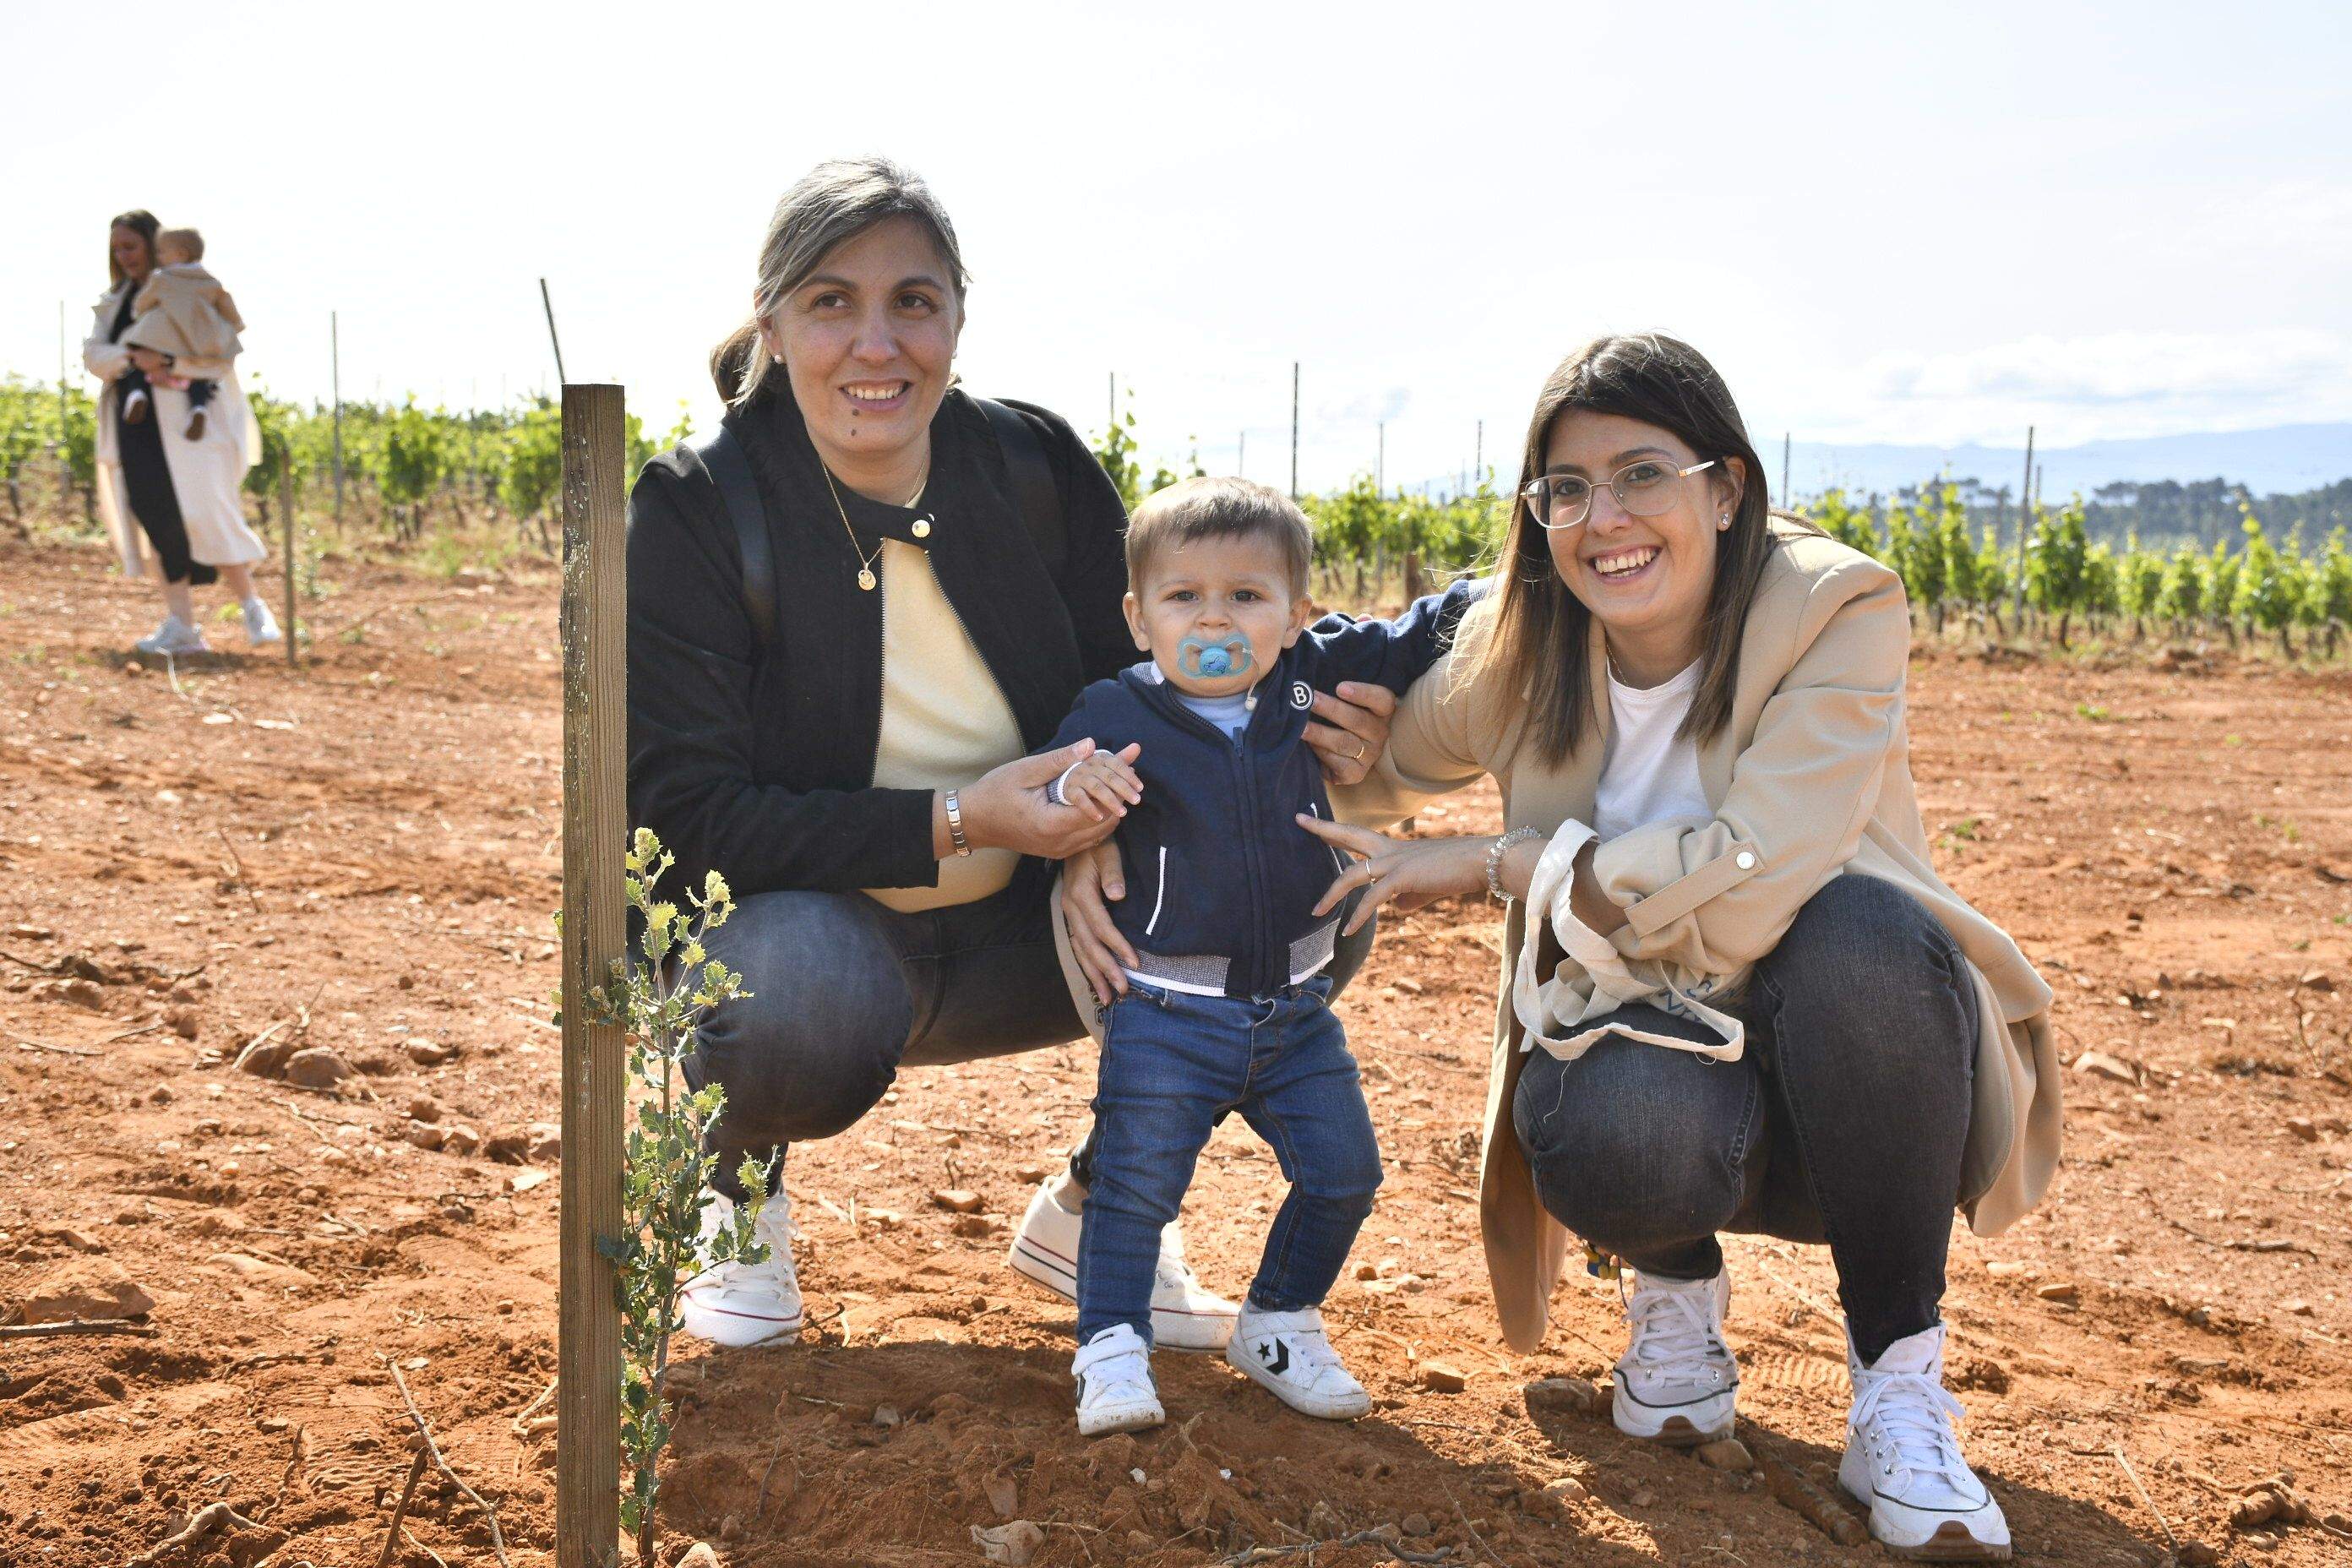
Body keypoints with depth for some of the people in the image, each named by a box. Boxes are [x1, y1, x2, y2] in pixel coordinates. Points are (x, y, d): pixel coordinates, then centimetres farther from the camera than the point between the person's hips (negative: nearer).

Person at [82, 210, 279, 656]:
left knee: (205, 515, -12)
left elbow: (221, 356, -8)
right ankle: (181, 627, 1)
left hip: (183, 419, -5)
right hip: (134, 421, 5)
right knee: (157, 521, 0)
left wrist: (170, 362, -22)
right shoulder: (113, 302, 17)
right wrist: (132, 358, -13)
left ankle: (253, 609, 2)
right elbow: (91, 354, 6)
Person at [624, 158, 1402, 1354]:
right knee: (795, 1010, -40)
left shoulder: (1040, 469, -6)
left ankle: (1090, 1213, 9)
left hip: (1016, 939, 5)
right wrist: (953, 824, -31)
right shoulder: (692, 515, -17)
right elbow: (682, 817, -22)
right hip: (805, 929, -4)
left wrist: (1299, 742, -23)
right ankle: (733, 1188, -1)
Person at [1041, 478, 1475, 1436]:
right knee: (1136, 1184, -5)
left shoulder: (1309, 680, -2)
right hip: (1165, 1016, -4)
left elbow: (1412, 645, 12)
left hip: (1294, 1007, 4)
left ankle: (1279, 1327, 28)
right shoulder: (1113, 719, -12)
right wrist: (1075, 793, -32)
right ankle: (1111, 1351, 10)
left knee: (1342, 1170, 8)